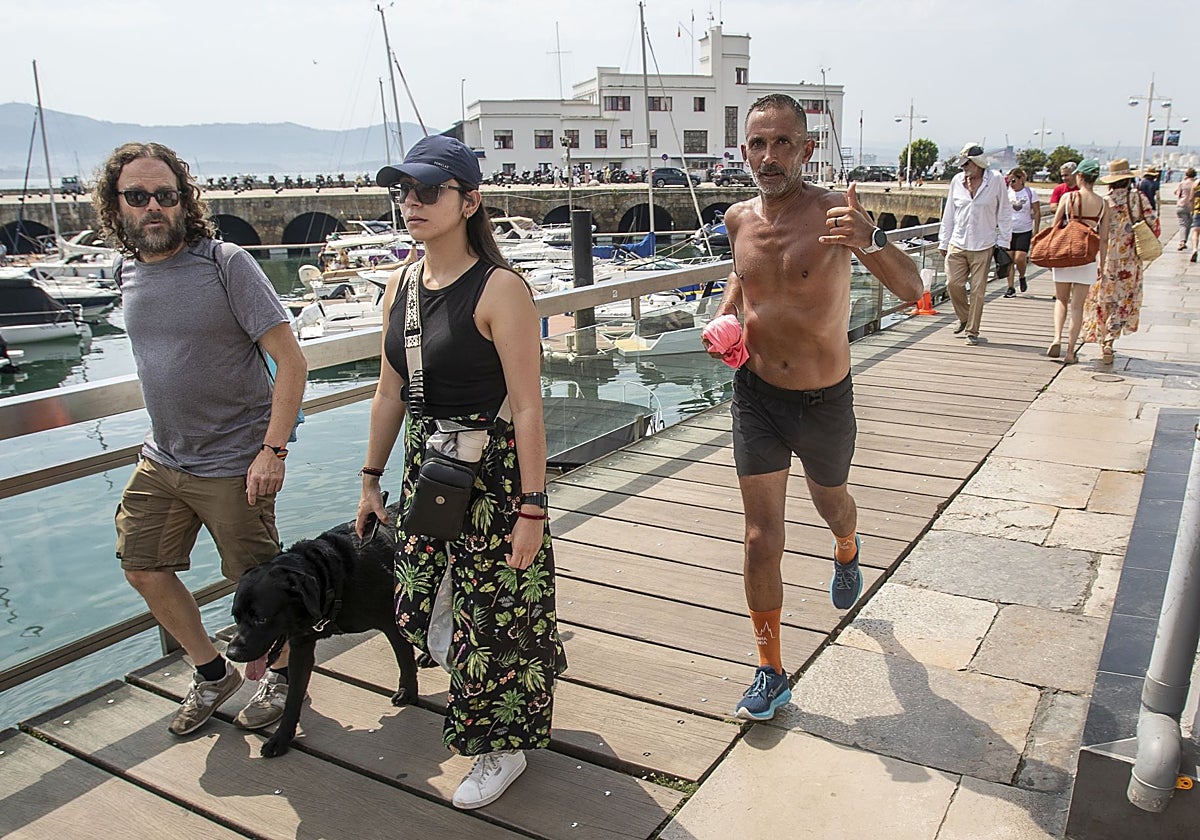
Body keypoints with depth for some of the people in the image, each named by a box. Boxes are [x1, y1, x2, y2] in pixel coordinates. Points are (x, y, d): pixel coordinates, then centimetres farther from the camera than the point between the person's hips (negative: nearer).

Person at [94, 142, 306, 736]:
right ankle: (212, 673, 34)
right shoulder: (128, 274, 6)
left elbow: (291, 361, -17)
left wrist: (273, 450, -22)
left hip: (232, 466, -7)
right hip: (160, 460, 7)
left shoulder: (226, 264, -15)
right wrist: (165, 440, 20)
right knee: (143, 570, 13)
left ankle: (284, 674, 32)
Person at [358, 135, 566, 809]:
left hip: (493, 471, -7)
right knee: (421, 601, 15)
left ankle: (504, 748, 31)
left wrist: (532, 508, -20)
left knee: (495, 613, 6)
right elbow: (391, 392, 12)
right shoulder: (400, 287, 5)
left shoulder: (499, 289, -17)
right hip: (425, 468, 7)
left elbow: (528, 407, -19)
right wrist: (372, 479, 16)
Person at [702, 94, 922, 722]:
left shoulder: (831, 213, -18)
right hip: (756, 395, 2)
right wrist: (724, 314, 2)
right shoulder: (739, 218, -3)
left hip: (825, 400, -2)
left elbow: (910, 290, -28)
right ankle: (771, 674, 14)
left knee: (830, 503, 25)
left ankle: (847, 549, 63)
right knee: (761, 540, 0)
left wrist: (870, 240, -48)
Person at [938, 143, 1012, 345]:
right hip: (957, 243, 3)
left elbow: (1004, 213, 5)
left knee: (978, 289, -1)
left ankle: (972, 331, 9)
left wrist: (1003, 242, 1)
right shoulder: (957, 181, 8)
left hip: (982, 246, -3)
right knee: (953, 283, -3)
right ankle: (964, 317, 24)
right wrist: (944, 242, 12)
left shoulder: (996, 180, 0)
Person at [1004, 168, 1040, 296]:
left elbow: (1037, 212, 1)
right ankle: (1010, 287, 7)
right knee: (1009, 259, -1)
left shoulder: (1030, 192, -1)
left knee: (1019, 258, -13)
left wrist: (1036, 231, -2)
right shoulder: (1006, 192, 3)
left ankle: (1022, 277, 18)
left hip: (1024, 231, -2)